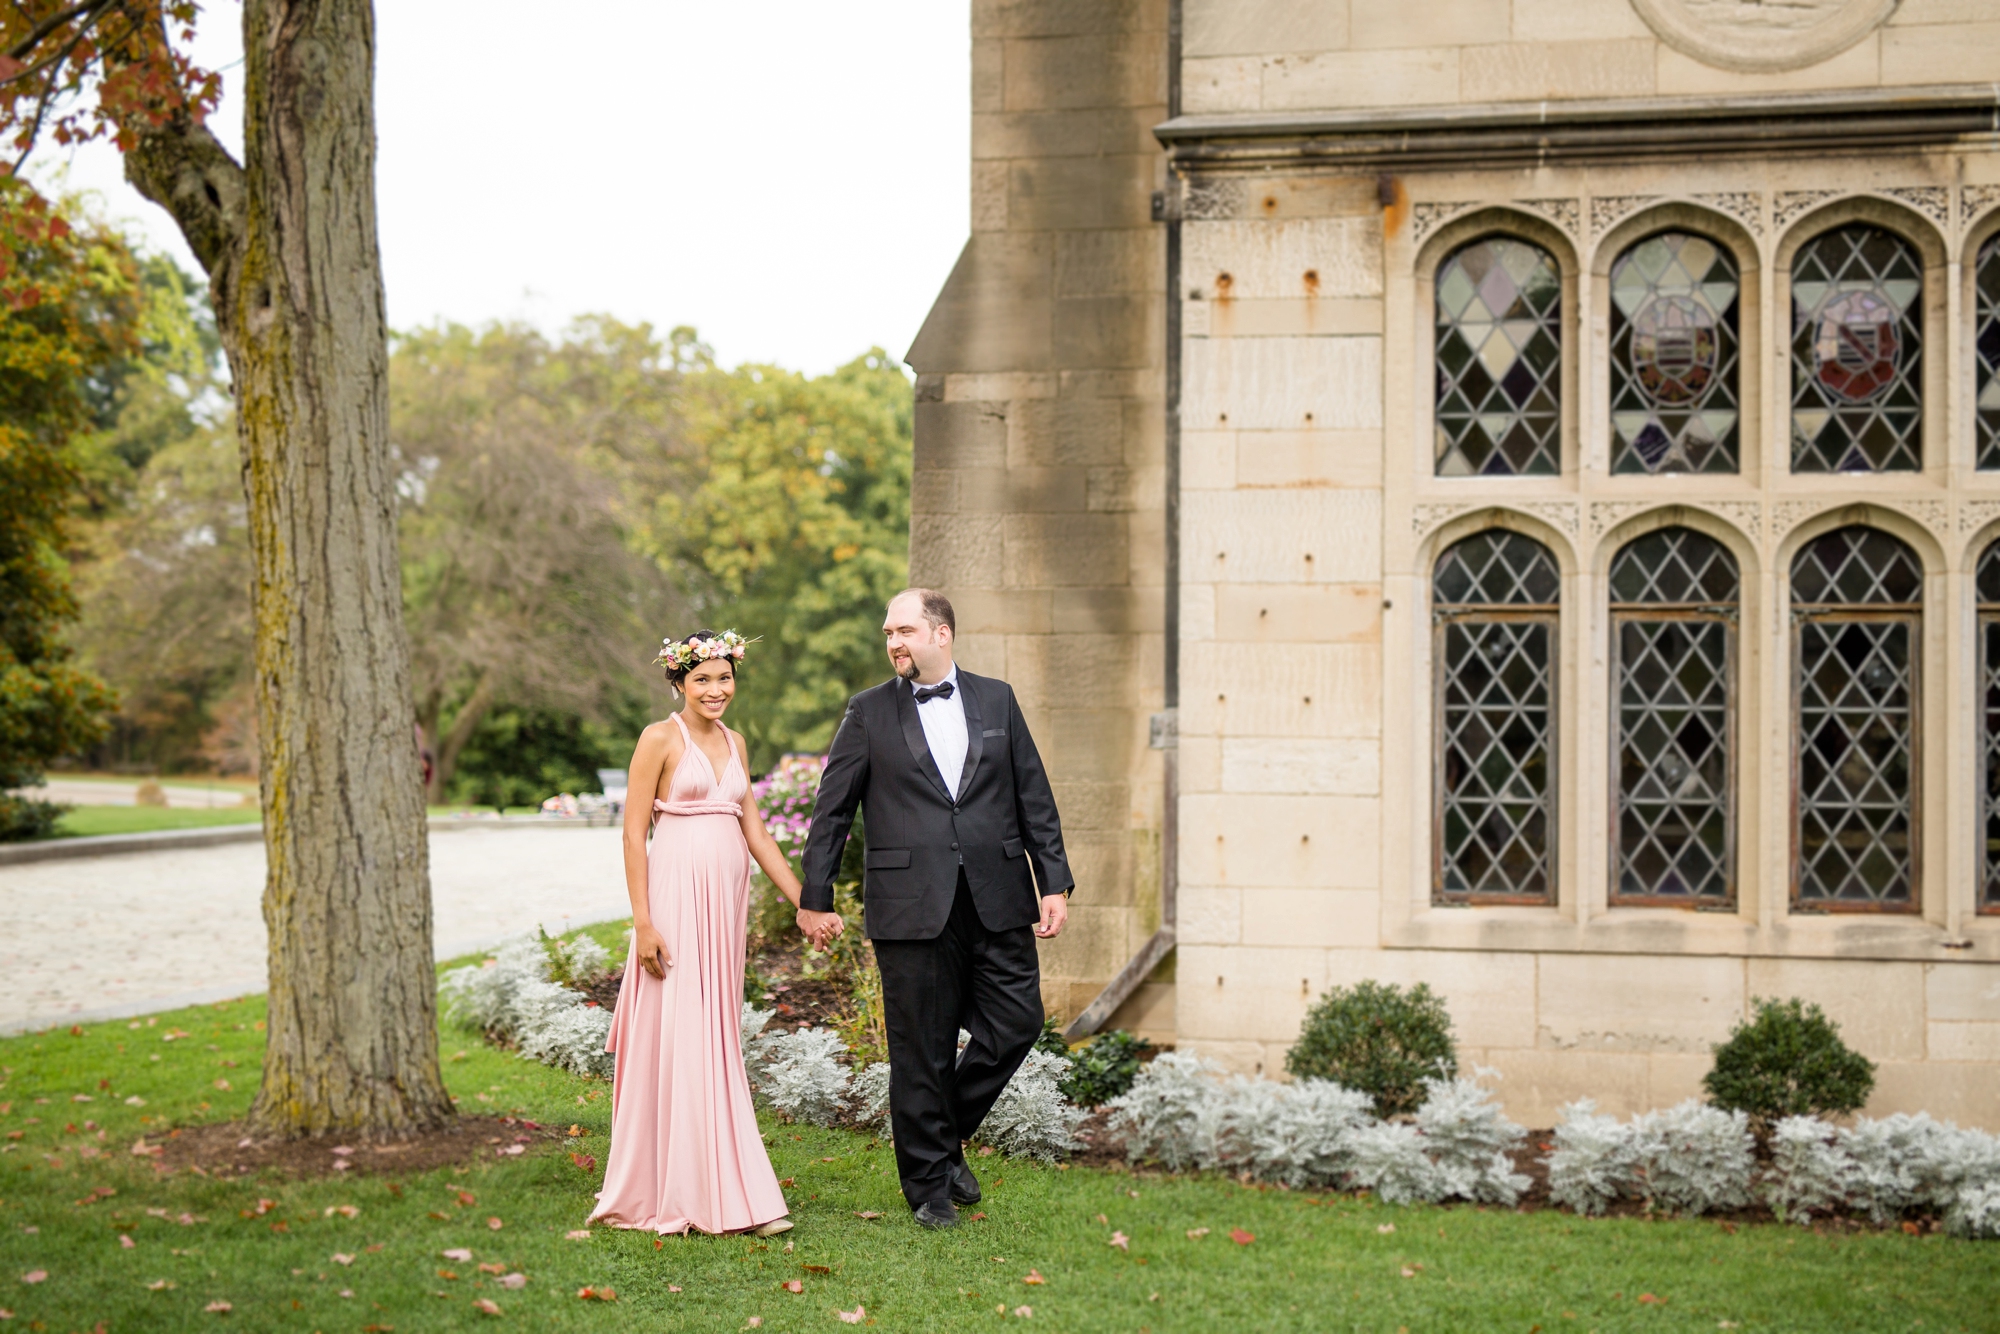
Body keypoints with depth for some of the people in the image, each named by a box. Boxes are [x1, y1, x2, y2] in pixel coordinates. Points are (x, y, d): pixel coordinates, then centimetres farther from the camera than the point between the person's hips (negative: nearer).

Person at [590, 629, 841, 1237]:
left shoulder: (735, 744, 15)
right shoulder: (660, 739, -5)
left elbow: (754, 829, 16)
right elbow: (633, 833, -8)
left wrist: (806, 904, 11)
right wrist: (643, 922, -15)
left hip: (726, 901, 7)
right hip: (677, 895, -7)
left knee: (717, 1043, 9)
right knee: (679, 1039, -5)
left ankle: (714, 1192, 15)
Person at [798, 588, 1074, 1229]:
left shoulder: (996, 700, 9)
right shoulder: (869, 712, 3)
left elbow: (1034, 797, 10)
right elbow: (832, 811, 5)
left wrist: (1055, 882, 4)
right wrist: (816, 898, 3)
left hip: (998, 902, 2)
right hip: (912, 906, -2)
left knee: (1017, 1023, 0)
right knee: (921, 1050, 2)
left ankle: (947, 1134, 23)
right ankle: (929, 1181, 16)